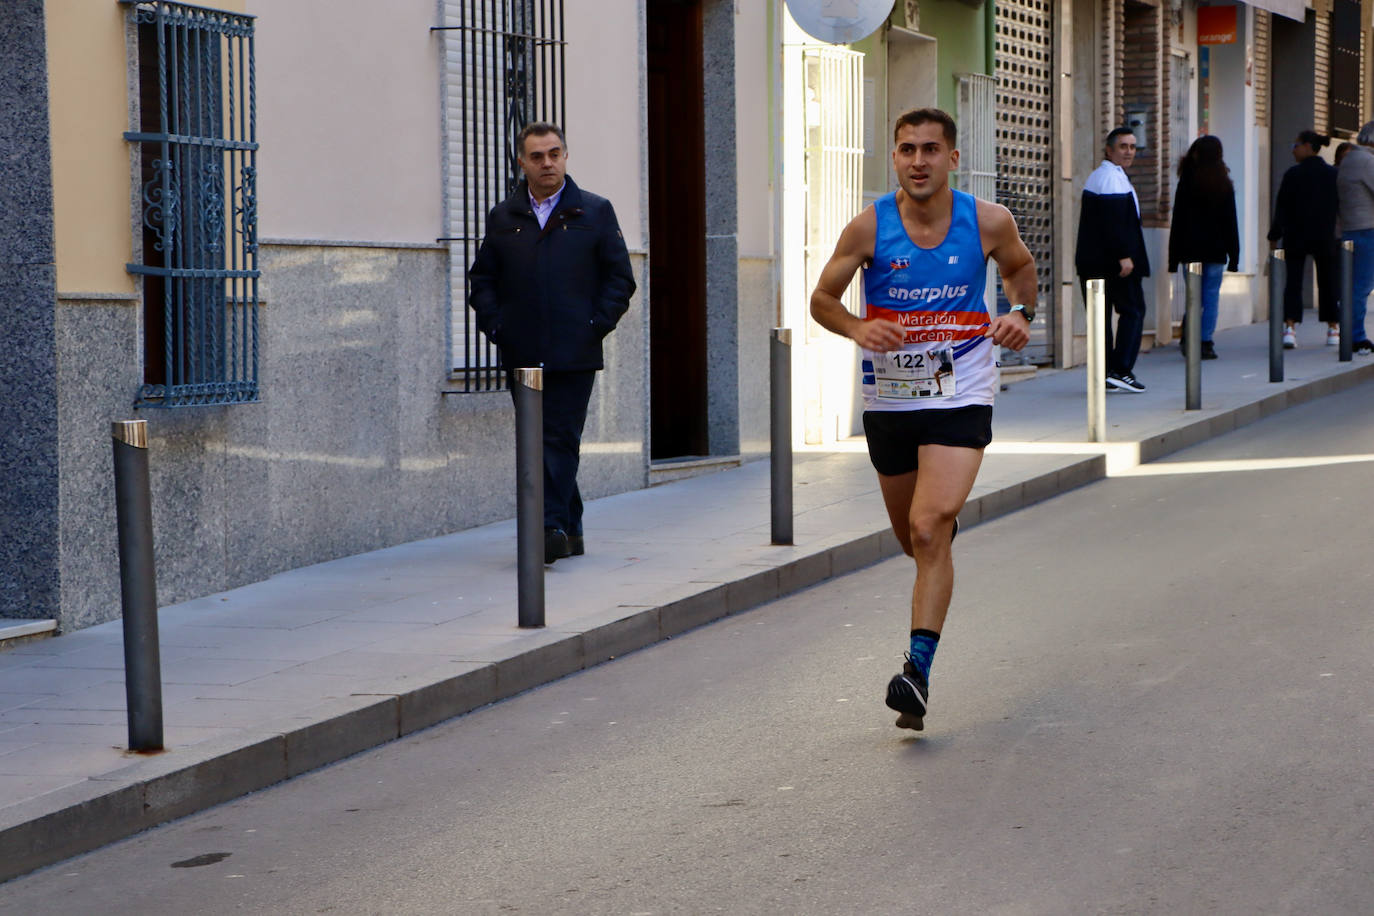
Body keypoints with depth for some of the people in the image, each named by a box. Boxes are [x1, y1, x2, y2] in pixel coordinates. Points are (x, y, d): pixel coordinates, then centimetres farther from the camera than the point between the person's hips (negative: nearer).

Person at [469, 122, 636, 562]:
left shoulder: (595, 212, 6)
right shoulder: (502, 218, 12)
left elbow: (620, 277, 5)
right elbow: (482, 279, 16)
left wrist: (597, 325, -5)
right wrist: (494, 324, 1)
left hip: (574, 355, -3)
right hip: (521, 355, 3)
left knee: (561, 439, -9)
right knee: (537, 442, 5)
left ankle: (553, 526, -13)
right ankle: (569, 533, 14)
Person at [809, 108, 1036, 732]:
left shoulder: (988, 223, -7)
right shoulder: (869, 227, -9)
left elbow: (1020, 267, 16)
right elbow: (822, 299, 1)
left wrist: (1020, 314, -4)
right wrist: (858, 329, -20)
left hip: (960, 398, -2)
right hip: (889, 397, 2)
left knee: (930, 529, -19)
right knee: (913, 539, 17)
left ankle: (918, 668, -18)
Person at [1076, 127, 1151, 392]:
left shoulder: (1096, 177, 20)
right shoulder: (1114, 178, -13)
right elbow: (1114, 220, -22)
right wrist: (1124, 256, -24)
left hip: (1092, 260, 9)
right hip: (1113, 260, -9)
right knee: (1132, 310, -1)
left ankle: (1102, 374, 7)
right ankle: (1121, 370, -7)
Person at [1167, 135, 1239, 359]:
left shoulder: (1187, 182, -4)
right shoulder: (1224, 185, 2)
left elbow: (1177, 222, -3)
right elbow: (1230, 223, 4)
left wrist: (1174, 257, 1)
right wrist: (1233, 255, 8)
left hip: (1190, 249, -1)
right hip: (1215, 250, 1)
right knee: (1211, 297, 3)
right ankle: (1206, 343, -1)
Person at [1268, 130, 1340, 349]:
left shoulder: (1292, 174, -7)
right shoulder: (1333, 175, 2)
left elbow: (1282, 207, -6)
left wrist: (1274, 236, 0)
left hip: (1295, 238, -2)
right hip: (1325, 238, 2)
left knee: (1293, 282, 0)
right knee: (1327, 282, 12)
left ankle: (1290, 327, -16)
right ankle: (1333, 329, 15)